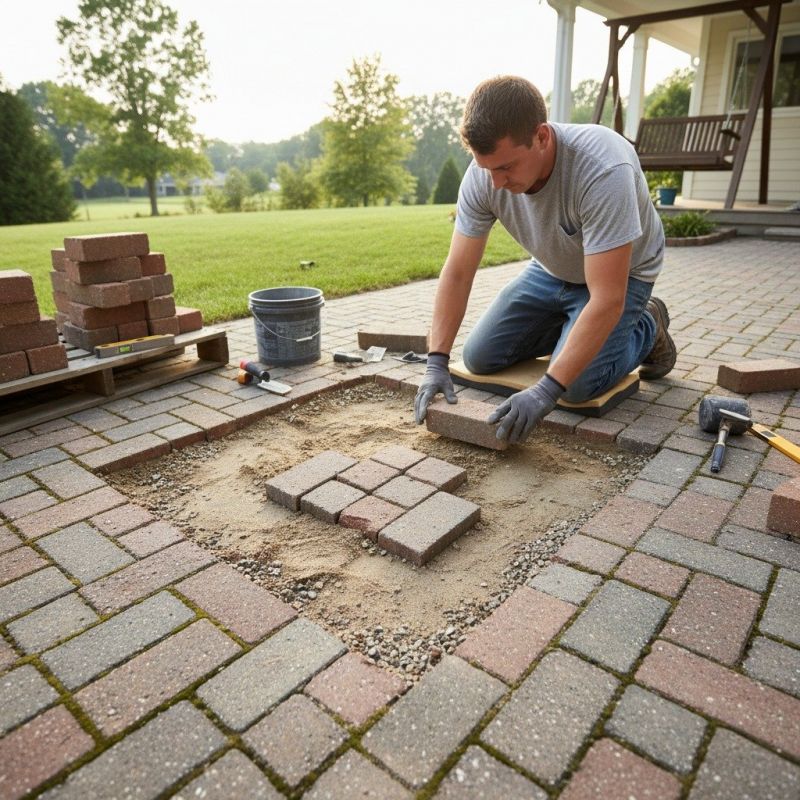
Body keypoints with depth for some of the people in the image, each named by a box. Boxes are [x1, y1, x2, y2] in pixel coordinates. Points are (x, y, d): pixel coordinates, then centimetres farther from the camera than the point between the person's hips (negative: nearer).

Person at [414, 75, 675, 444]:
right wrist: (436, 362, -27)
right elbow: (457, 274, -18)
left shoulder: (604, 170, -39)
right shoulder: (484, 173, -23)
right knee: (478, 358, -2)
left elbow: (607, 299, -39)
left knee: (577, 384, -23)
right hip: (550, 271, 5)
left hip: (621, 274, -5)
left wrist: (546, 391, -43)